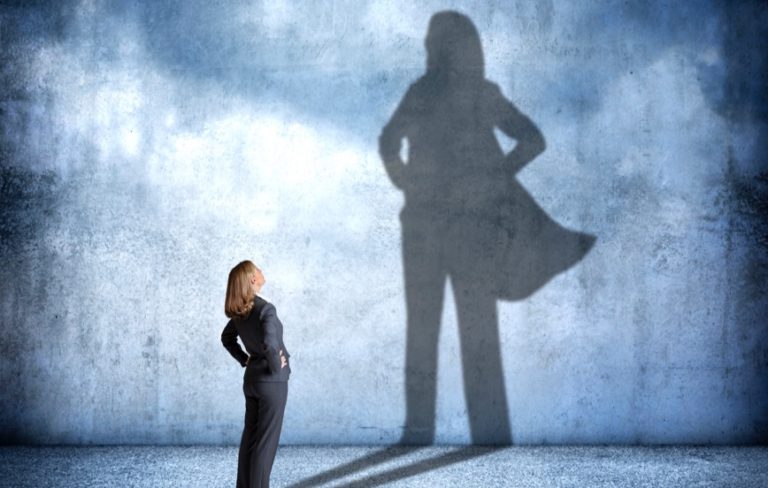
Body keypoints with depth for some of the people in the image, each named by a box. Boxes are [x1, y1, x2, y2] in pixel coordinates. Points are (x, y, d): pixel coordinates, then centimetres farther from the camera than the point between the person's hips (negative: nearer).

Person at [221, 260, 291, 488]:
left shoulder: (240, 311, 4)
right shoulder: (266, 309, -21)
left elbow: (227, 338, 20)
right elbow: (270, 345, -33)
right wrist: (276, 367, -16)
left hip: (251, 378, 8)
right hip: (272, 381, -8)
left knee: (250, 437, 14)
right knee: (266, 442, 0)